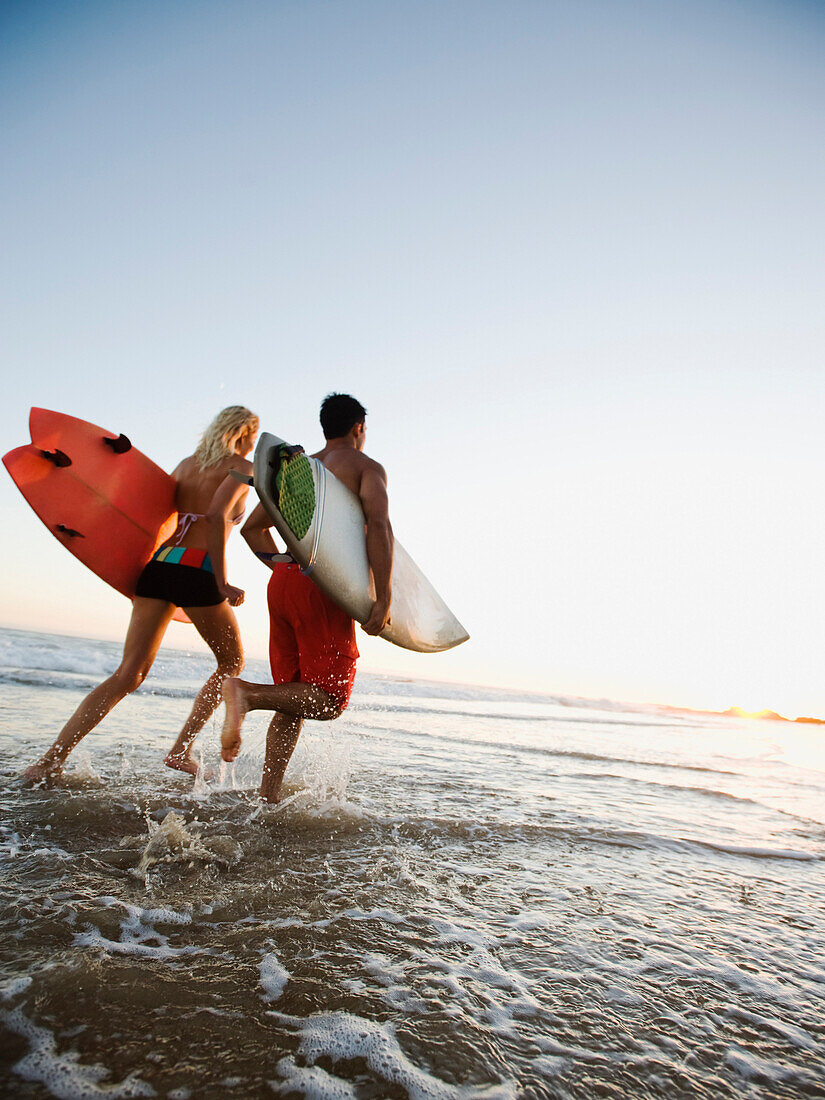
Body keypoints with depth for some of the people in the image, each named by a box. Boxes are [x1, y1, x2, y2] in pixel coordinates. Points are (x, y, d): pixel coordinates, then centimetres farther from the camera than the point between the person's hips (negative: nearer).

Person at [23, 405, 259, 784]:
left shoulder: (186, 463, 21)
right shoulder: (244, 467, 2)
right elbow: (217, 516, -14)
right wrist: (222, 582, -16)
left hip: (158, 562, 6)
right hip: (196, 569, -6)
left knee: (129, 674, 7)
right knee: (231, 663, 15)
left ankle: (54, 757, -1)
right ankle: (180, 751, 11)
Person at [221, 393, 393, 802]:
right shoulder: (366, 466, 5)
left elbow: (252, 526, 24)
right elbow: (378, 524, -14)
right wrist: (383, 598, -16)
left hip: (282, 583, 7)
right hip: (323, 588, -7)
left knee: (294, 701, 13)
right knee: (330, 700, -2)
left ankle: (267, 797, 9)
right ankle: (248, 692, -23)